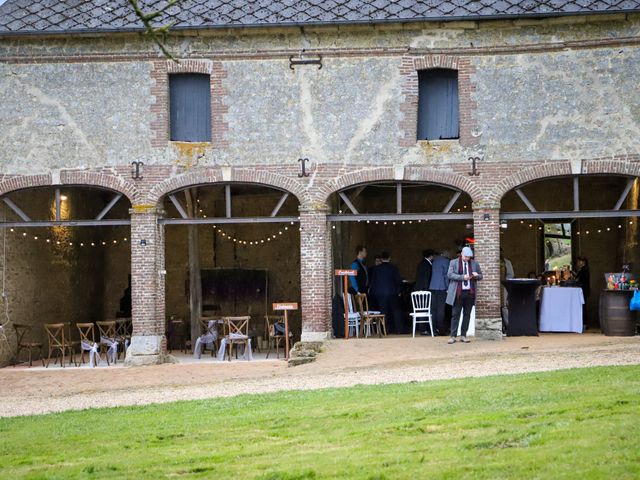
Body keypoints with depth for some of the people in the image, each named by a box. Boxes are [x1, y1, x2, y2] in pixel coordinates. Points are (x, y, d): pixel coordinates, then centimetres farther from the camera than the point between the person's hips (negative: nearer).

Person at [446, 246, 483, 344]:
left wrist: (476, 275, -8)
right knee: (455, 314, -3)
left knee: (467, 314, 5)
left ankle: (463, 336, 11)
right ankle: (453, 336, 0)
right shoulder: (453, 262, 4)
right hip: (458, 293, -3)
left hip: (470, 292, 3)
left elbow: (480, 276, 16)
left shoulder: (475, 263, 11)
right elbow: (450, 274, -6)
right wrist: (462, 277, -17)